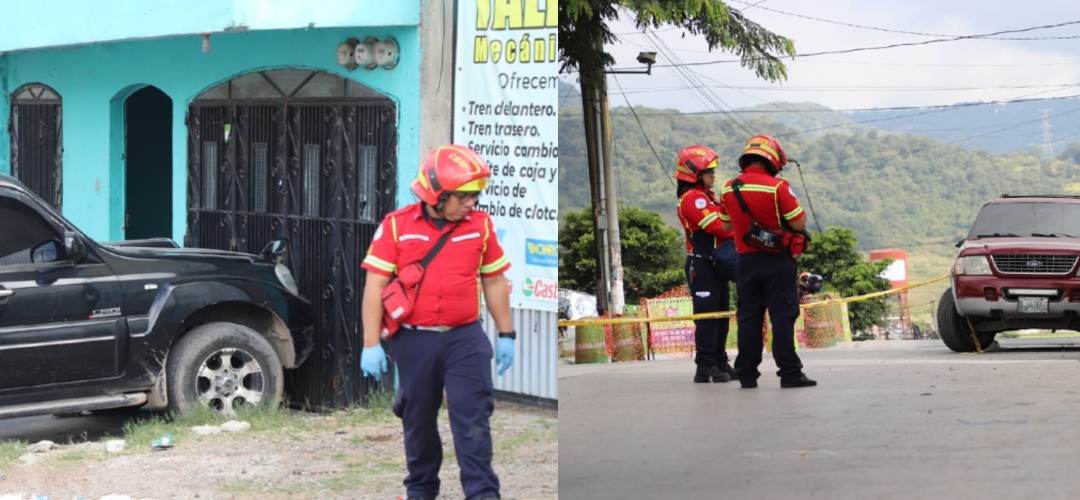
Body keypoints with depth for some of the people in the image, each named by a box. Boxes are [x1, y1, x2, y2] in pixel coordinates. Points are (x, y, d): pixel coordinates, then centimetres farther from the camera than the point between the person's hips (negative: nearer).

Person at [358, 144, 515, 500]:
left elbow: (494, 282, 11)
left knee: (472, 417, -7)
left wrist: (506, 334, 12)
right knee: (418, 419, 12)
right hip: (414, 340, 0)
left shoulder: (480, 226, 2)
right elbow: (375, 286, -5)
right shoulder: (396, 227, -5)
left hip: (465, 338, 0)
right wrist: (371, 344, -9)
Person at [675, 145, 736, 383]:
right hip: (702, 264, -10)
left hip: (716, 264, 10)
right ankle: (705, 367, -9)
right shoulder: (691, 198, -13)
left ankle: (720, 363, 21)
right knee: (707, 315, -10)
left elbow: (722, 225, 16)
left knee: (721, 315, 13)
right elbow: (716, 227, -19)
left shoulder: (707, 196, 20)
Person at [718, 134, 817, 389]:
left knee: (748, 317, 9)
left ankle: (746, 374, 10)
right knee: (783, 316, -2)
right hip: (777, 261, -4)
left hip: (746, 261, 4)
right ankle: (790, 372, -5)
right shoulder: (777, 187, -13)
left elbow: (727, 225, 16)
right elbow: (799, 224, -12)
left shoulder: (728, 189, 3)